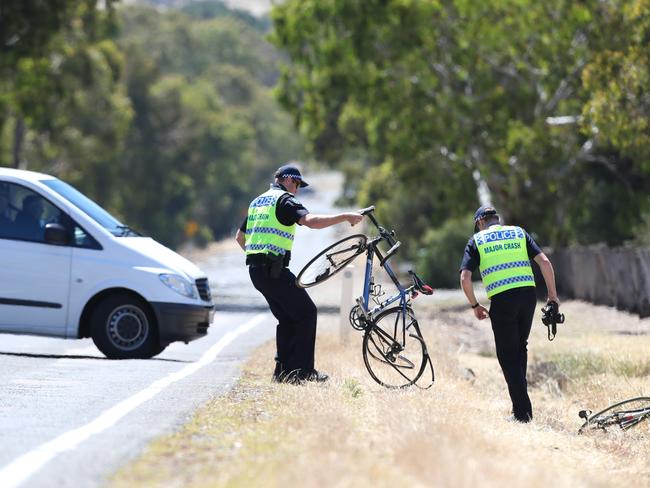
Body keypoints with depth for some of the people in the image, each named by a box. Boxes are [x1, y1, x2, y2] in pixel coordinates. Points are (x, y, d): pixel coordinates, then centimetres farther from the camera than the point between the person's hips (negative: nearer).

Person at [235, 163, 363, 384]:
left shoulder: (257, 202, 22)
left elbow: (240, 237, 29)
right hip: (273, 269, -9)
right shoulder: (284, 200, -5)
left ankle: (283, 370, 12)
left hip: (255, 270, 9)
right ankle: (302, 371, -5)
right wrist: (345, 216, -19)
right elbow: (311, 220, -23)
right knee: (306, 312, -2)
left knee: (286, 318, 15)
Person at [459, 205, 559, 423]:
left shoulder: (476, 240, 10)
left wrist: (474, 305, 11)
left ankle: (522, 411, 0)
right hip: (528, 293, 3)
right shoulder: (519, 233, 17)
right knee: (520, 347, 21)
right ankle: (520, 398, 22)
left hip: (502, 299, -3)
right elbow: (544, 262, 4)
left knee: (508, 355, 4)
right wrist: (552, 295, 10)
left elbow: (465, 278, -2)